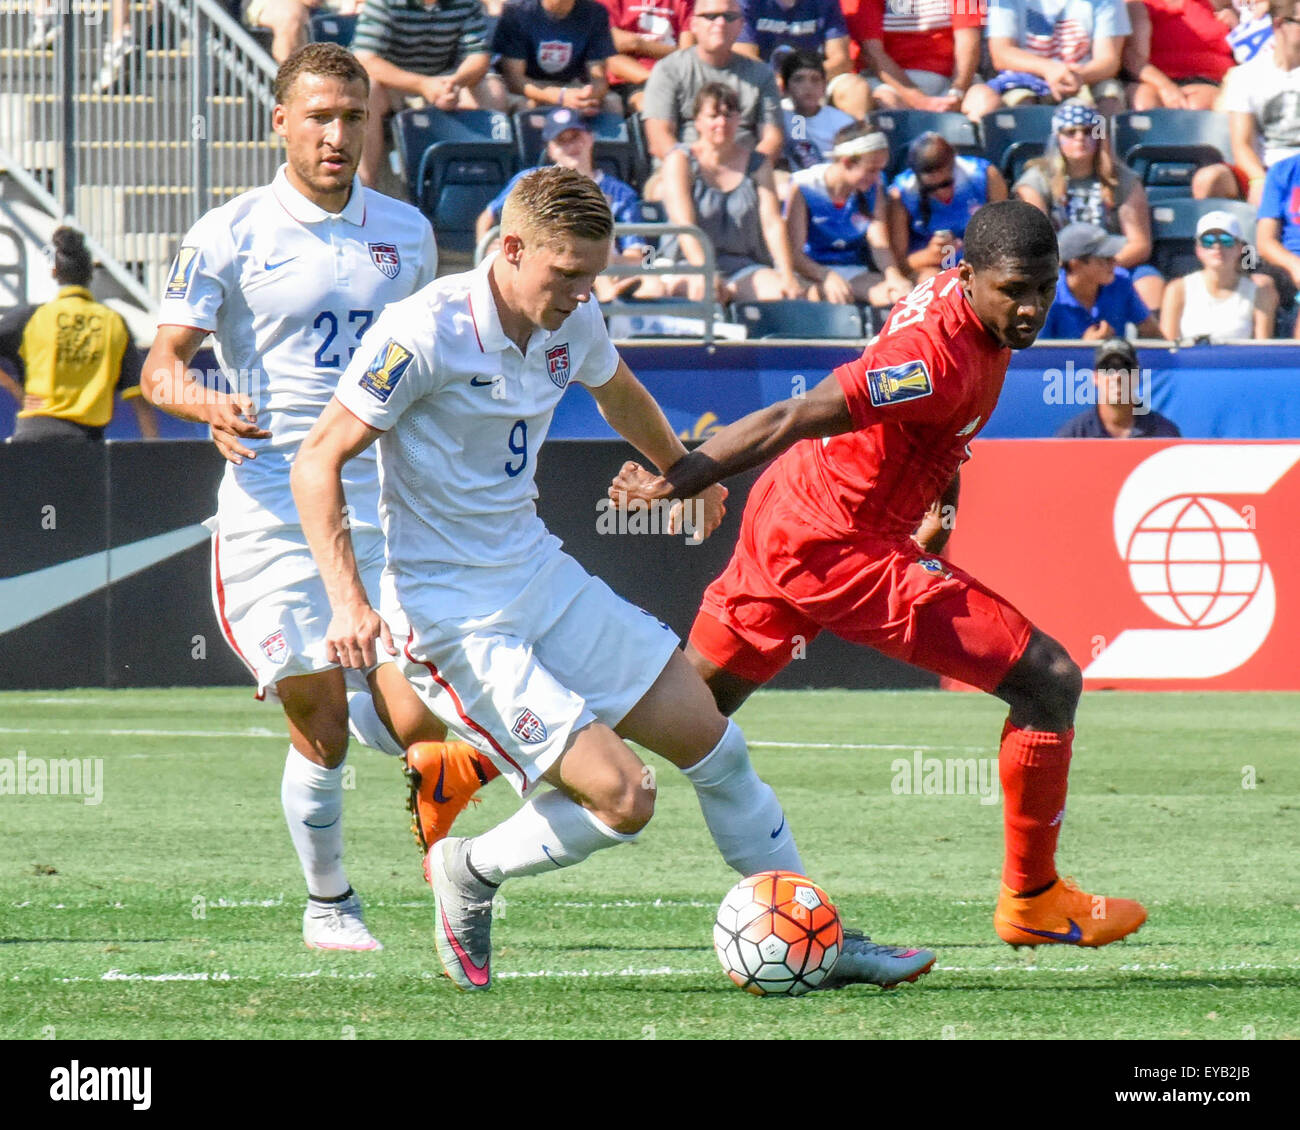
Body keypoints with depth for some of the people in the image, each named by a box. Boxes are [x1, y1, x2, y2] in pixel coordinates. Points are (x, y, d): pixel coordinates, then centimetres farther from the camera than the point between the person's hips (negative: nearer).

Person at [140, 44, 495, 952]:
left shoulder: (406, 233, 11)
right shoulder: (229, 237, -2)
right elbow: (162, 364, -5)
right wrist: (205, 402, -27)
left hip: (387, 511, 3)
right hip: (272, 510, -3)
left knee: (415, 725, -12)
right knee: (321, 731, -5)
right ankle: (329, 903, 19)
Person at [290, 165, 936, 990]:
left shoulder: (574, 322, 1)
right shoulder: (426, 333, -22)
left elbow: (618, 395, 26)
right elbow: (318, 461, -18)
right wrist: (348, 600, -28)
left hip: (540, 575, 8)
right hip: (450, 613, -8)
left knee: (709, 738, 8)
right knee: (620, 797, -17)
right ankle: (469, 876, 10)